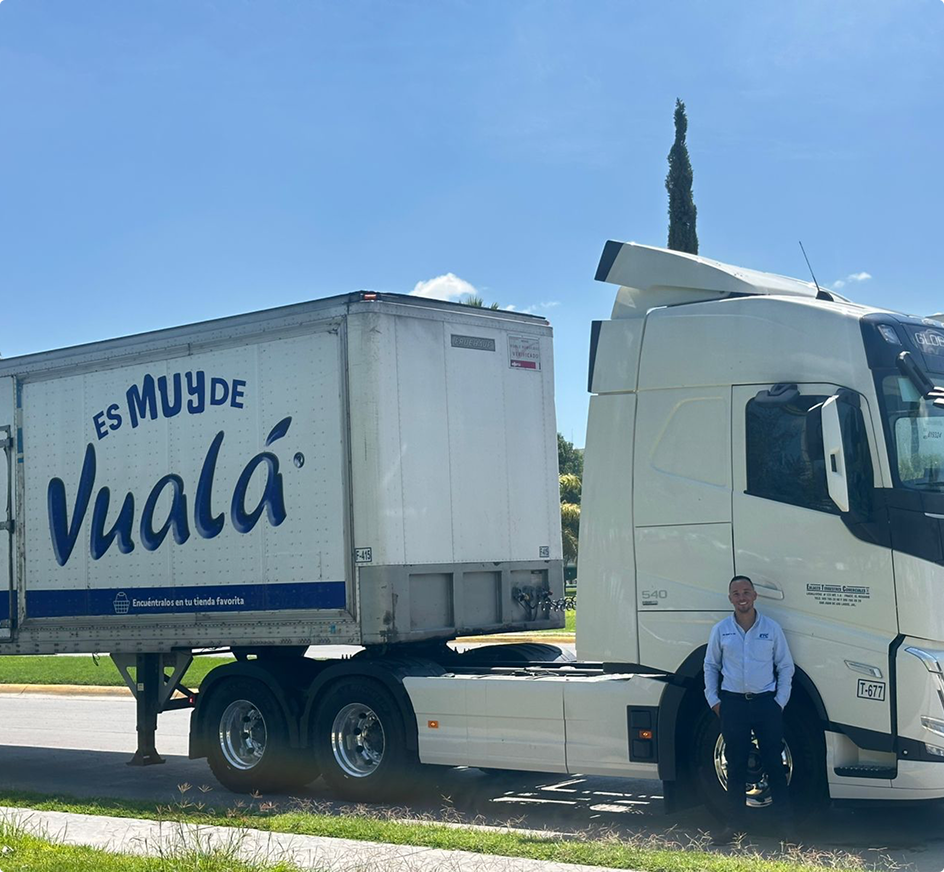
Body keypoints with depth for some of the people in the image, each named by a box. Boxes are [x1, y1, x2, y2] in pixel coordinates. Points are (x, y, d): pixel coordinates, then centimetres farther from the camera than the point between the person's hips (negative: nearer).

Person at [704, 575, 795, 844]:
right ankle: (734, 823, 13)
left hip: (766, 702, -1)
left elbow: (785, 666, 7)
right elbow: (710, 666, 13)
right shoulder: (720, 630, 4)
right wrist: (713, 700, 5)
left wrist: (780, 701, 1)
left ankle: (787, 822, 9)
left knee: (774, 764, 1)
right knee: (735, 765, 6)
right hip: (733, 703, 1)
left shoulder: (771, 628, 2)